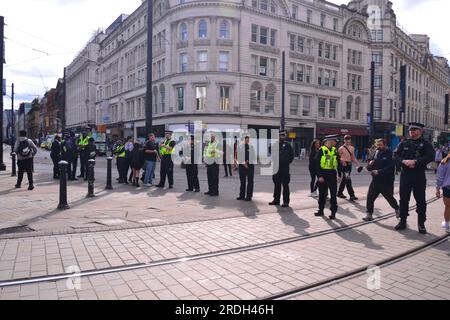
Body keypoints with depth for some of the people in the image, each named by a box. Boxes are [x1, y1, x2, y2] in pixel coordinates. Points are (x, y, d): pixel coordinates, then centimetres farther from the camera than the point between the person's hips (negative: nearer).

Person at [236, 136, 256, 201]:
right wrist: (243, 163, -10)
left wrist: (248, 161, -8)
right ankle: (242, 195, 12)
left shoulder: (251, 147, 8)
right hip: (242, 165, 0)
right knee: (242, 181, 5)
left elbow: (254, 157, 7)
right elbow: (238, 157, 2)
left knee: (250, 181, -1)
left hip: (250, 165, 0)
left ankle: (249, 196, 3)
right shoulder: (240, 147, 6)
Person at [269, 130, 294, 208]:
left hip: (284, 168, -4)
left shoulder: (287, 145, 0)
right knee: (277, 184, 12)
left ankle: (286, 202, 3)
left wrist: (287, 162, -3)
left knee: (285, 185, -2)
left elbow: (291, 155, 2)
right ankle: (276, 200, 21)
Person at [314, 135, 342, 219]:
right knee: (322, 193, 9)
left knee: (333, 194, 3)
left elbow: (339, 163, 11)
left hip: (332, 174, 3)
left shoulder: (335, 151, 6)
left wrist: (339, 175, 4)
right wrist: (319, 176, -14)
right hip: (323, 174, -3)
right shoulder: (321, 150, -6)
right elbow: (317, 164, -9)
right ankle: (321, 210, 22)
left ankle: (333, 212, 11)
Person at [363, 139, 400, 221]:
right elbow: (369, 168, 11)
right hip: (375, 181, 5)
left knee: (390, 198, 11)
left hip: (387, 182, -5)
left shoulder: (390, 154, -10)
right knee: (370, 197, -4)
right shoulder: (376, 153, 8)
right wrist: (370, 164, -11)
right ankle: (369, 215, 5)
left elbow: (390, 168, -22)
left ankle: (397, 209, 40)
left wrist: (379, 171, -28)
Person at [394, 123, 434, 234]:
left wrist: (415, 161, -22)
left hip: (419, 176, -2)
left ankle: (421, 224, 14)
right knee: (403, 199, 8)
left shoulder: (425, 144, 0)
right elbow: (396, 155, 3)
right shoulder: (404, 143, 9)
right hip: (405, 175, 3)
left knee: (421, 200, 3)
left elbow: (430, 156, -13)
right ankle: (403, 221, 19)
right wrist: (404, 161, -16)